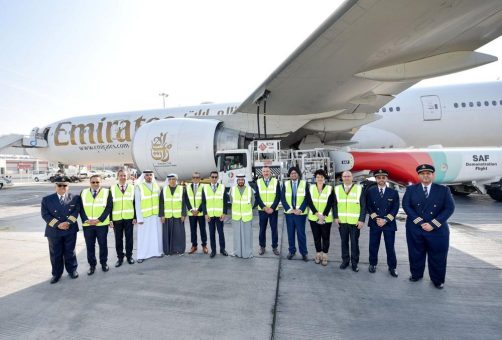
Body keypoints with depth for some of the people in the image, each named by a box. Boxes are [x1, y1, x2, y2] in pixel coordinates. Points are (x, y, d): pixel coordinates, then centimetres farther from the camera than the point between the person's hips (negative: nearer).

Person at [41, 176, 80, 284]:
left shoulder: (75, 198, 1)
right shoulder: (47, 199, 2)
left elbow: (76, 211, -4)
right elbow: (45, 215, -5)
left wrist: (68, 222, -18)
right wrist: (58, 224, -15)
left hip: (70, 230, 0)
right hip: (54, 231, 1)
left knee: (70, 252, 12)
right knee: (55, 254, 10)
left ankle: (72, 270, 29)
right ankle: (56, 273, 27)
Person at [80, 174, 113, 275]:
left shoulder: (107, 192, -1)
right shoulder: (83, 192, 8)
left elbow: (108, 207, -7)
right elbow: (81, 208, 4)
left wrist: (99, 220, -15)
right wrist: (86, 220, -9)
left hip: (102, 224, -2)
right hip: (87, 225, 2)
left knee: (103, 244, 9)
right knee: (89, 246, 9)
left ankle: (103, 263, 25)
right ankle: (92, 265, 24)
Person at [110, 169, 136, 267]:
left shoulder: (132, 188, 3)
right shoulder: (112, 189, 2)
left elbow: (135, 203, 3)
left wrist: (135, 217, -1)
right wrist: (110, 219, -3)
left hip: (129, 218, 0)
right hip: (117, 218, 0)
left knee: (129, 238, 8)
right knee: (118, 239, 8)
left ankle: (129, 256, 23)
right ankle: (120, 257, 22)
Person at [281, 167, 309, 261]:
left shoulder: (305, 184, -1)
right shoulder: (285, 184, 4)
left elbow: (307, 198, -3)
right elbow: (282, 198, 1)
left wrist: (300, 210, -12)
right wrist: (290, 209, -8)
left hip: (300, 213, -2)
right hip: (289, 212, 2)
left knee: (301, 233, 2)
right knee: (290, 233, 10)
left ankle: (304, 252, 17)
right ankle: (291, 251, 24)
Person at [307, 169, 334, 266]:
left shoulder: (330, 188, -2)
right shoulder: (311, 188, 3)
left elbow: (330, 204, -7)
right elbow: (310, 202, -4)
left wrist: (323, 216, -16)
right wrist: (317, 214, -15)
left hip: (326, 218, -2)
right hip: (314, 218, 2)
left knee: (325, 237, 7)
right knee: (316, 237, 11)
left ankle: (325, 256, 20)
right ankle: (318, 255, 25)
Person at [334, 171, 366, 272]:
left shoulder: (359, 189, -2)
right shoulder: (337, 189, 5)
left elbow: (363, 206, -2)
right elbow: (334, 204, 8)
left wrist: (362, 220, -8)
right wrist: (336, 217, -2)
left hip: (355, 222, -2)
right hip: (342, 221, 2)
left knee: (354, 242, 8)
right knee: (344, 242, 12)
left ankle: (354, 263, 22)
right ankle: (345, 260, 26)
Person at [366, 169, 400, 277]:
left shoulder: (393, 192, 2)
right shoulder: (370, 191, 2)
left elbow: (395, 208, -3)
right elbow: (368, 207, 1)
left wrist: (385, 220, -13)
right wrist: (376, 218, -11)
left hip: (389, 223, 0)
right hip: (374, 223, 1)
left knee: (390, 247, 6)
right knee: (373, 246, 8)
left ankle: (392, 267, 22)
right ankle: (372, 264, 25)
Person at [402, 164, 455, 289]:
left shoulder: (444, 190, 1)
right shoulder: (411, 189, 2)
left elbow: (449, 208, -6)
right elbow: (406, 205, -5)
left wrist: (433, 224, -14)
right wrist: (420, 222, -14)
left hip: (437, 229, 0)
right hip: (415, 229, 0)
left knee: (438, 256, 11)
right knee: (416, 254, 11)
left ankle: (438, 280, 31)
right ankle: (416, 274, 31)